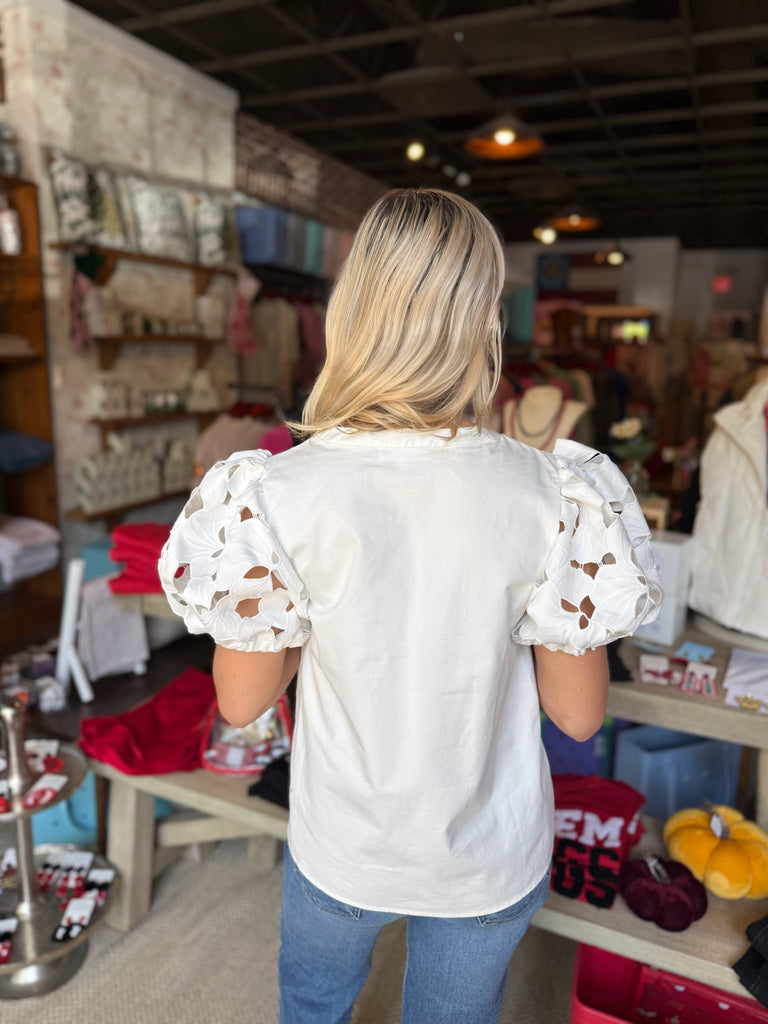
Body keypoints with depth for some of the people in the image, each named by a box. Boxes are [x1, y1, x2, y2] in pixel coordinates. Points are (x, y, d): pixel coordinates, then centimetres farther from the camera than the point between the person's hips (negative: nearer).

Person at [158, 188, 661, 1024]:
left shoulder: (286, 491, -25)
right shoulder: (544, 493, -22)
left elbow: (241, 700, -13)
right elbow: (579, 713, -12)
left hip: (342, 850, -1)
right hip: (494, 859, 2)